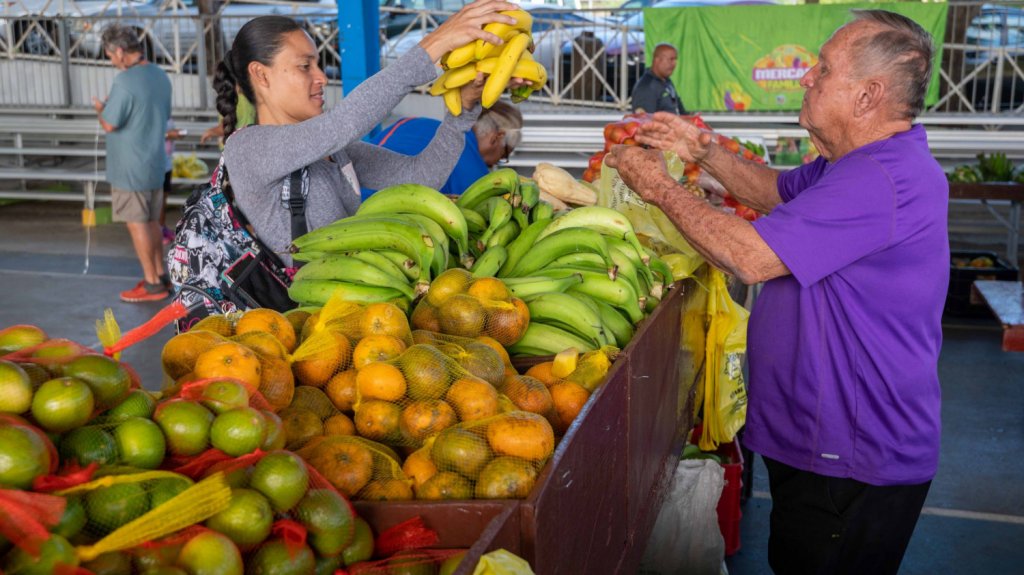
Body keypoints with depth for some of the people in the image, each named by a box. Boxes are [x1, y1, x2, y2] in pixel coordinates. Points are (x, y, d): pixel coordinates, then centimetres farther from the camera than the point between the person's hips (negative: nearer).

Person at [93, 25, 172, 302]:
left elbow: (110, 124, -18)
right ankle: (160, 276, 23)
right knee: (151, 221, 16)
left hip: (130, 168, -8)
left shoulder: (125, 81, -20)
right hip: (155, 164, 8)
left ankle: (152, 284, 7)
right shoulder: (160, 76, 5)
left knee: (137, 223, 1)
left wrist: (100, 108, 3)